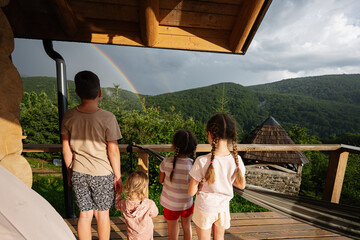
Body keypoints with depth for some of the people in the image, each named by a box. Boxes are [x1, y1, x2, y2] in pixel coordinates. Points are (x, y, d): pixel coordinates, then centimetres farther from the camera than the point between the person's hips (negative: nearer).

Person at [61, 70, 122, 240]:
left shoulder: (69, 116, -7)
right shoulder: (107, 118, -19)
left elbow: (66, 149, 2)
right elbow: (113, 151, -13)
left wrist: (70, 172, 16)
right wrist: (117, 176, -1)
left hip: (78, 173, 3)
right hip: (102, 174, -3)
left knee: (84, 214, 18)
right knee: (102, 214, 16)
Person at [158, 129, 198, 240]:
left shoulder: (166, 162, -21)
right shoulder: (193, 165, -22)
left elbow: (160, 180, -5)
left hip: (170, 205, 0)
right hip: (186, 204, 1)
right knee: (187, 227, 28)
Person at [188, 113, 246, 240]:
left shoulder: (202, 162, -30)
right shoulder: (236, 160, -18)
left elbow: (191, 192, -20)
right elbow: (241, 185, -1)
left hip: (204, 209, -3)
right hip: (223, 208, 3)